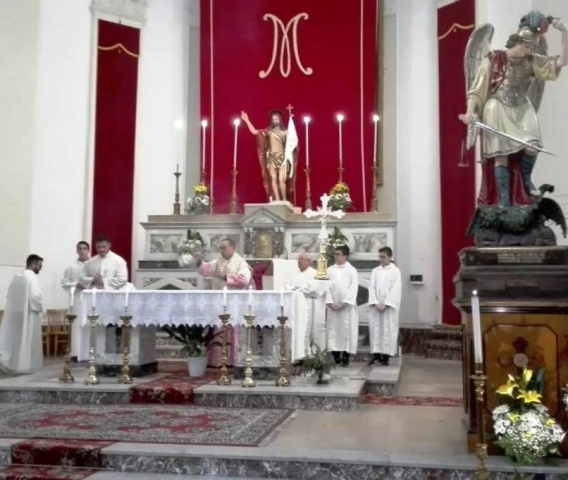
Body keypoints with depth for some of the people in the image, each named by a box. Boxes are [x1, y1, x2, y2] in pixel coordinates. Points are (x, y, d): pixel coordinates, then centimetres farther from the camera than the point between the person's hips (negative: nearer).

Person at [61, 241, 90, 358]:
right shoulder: (71, 267, 6)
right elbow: (64, 283, 5)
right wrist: (76, 285, -9)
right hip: (77, 300, 0)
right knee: (77, 325, -2)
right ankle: (77, 352, 1)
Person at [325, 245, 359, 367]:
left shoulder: (351, 270, 0)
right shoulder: (330, 270, 9)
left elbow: (353, 288, -6)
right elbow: (327, 287, 5)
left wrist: (344, 303, -13)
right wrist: (331, 302, -7)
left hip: (347, 305, -3)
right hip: (333, 306, 3)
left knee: (347, 329, -2)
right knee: (333, 329, 2)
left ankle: (345, 357, 4)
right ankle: (336, 356, 8)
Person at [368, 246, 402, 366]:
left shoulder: (395, 271, -1)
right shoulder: (375, 271, 10)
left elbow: (395, 290, -8)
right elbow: (371, 288, 4)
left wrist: (386, 305, -15)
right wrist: (375, 303, -9)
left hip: (389, 306, -3)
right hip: (376, 305, 3)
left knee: (388, 329, -2)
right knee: (375, 328, 1)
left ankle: (386, 355, 3)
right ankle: (376, 354, 6)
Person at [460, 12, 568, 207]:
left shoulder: (531, 61, 4)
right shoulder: (494, 59, -7)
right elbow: (477, 89, -7)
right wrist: (470, 112, -21)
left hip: (522, 109, 4)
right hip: (498, 110, -4)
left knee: (531, 147, -15)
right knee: (501, 154, -6)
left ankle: (526, 179, 16)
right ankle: (504, 200, 0)